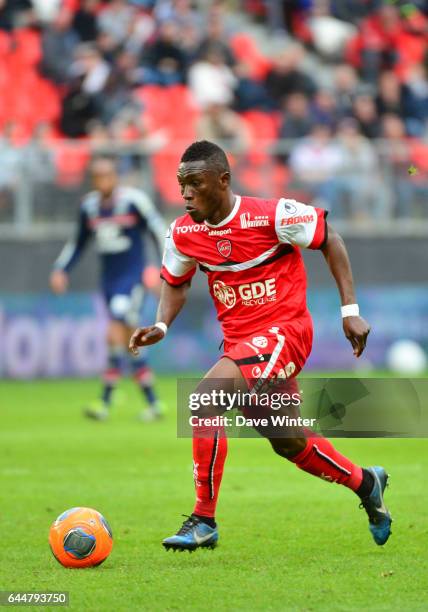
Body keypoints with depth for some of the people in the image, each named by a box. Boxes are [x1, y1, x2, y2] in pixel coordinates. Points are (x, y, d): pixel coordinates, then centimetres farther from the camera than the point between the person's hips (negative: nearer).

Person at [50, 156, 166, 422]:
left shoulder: (134, 200, -9)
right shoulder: (89, 206, 7)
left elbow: (159, 232, -5)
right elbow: (78, 243, 19)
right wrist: (61, 270, 8)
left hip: (132, 278, -6)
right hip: (109, 279, 6)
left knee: (115, 334, -18)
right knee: (129, 342, 8)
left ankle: (105, 402, -18)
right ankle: (153, 403, 17)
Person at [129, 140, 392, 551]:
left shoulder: (271, 216, -18)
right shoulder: (183, 234, -2)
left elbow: (328, 238, -5)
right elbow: (176, 282, 17)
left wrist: (350, 310, -7)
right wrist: (161, 326, -2)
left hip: (283, 330, -7)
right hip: (238, 341, 7)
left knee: (206, 399, -26)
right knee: (289, 443, 17)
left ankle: (203, 522, -19)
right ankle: (365, 482, 44)